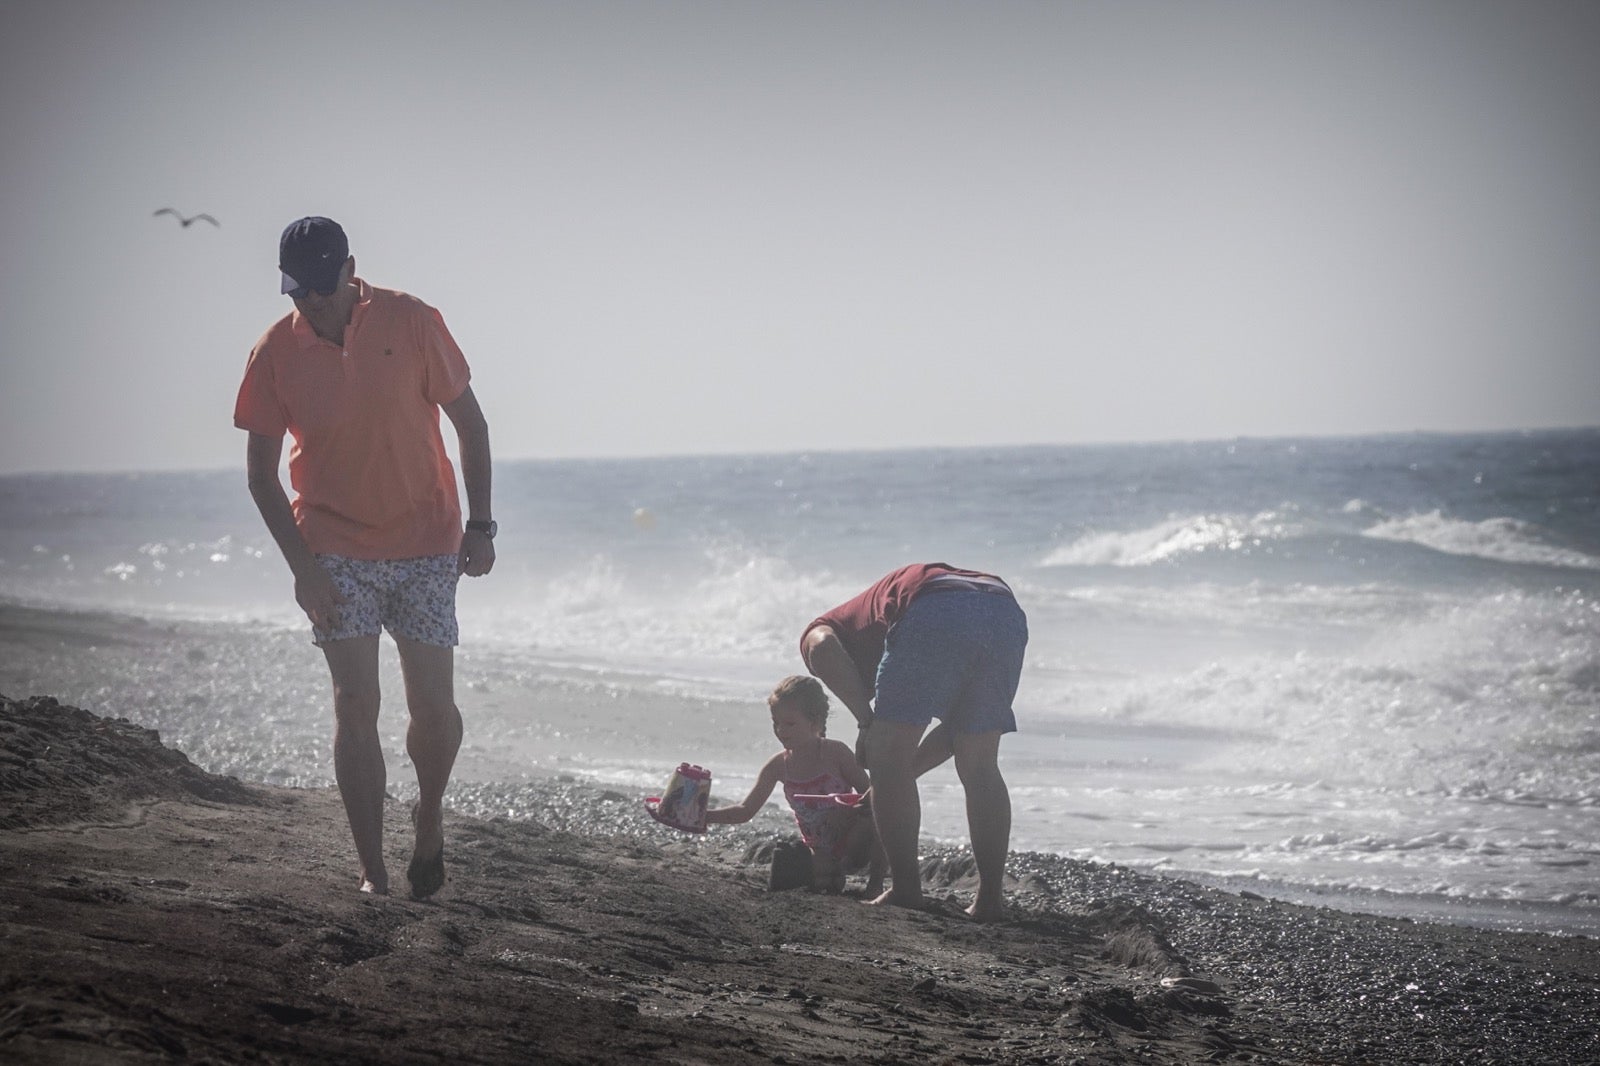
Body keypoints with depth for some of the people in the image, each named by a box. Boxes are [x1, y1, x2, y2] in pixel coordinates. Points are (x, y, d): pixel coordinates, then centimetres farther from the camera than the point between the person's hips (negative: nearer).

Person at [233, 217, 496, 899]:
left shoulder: (410, 322, -8)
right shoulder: (275, 353, -6)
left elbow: (469, 422, 1)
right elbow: (261, 472, -1)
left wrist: (480, 525, -3)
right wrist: (302, 567, -10)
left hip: (425, 543, 0)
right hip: (335, 549, 0)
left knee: (434, 708, -2)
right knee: (355, 705, -6)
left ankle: (429, 815, 29)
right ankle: (372, 875, -1)